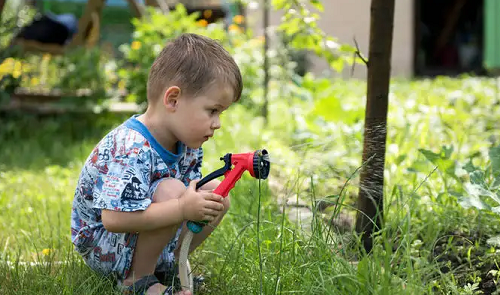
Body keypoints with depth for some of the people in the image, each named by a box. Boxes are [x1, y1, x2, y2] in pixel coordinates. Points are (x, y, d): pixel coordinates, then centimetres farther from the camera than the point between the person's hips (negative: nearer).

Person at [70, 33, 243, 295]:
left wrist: (202, 202, -19)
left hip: (141, 235, 9)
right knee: (170, 190, -32)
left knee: (216, 192, 4)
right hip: (101, 246, -9)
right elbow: (114, 218, -40)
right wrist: (183, 209, -38)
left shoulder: (187, 144, -3)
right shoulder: (130, 150, -33)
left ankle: (171, 260, 12)